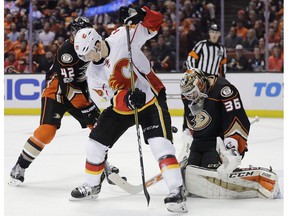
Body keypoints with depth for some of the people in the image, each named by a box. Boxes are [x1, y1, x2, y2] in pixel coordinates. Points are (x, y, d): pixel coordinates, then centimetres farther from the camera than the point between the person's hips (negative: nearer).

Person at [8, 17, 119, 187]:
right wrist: (86, 106, -31)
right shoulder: (67, 51, -26)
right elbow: (67, 86, -30)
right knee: (48, 130, -22)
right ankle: (19, 168, -13)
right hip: (56, 91, -8)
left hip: (79, 91, 8)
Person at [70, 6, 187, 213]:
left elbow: (154, 23, -17)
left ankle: (177, 191, -23)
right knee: (95, 144, 9)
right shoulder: (93, 73, -5)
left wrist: (137, 14, -37)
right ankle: (92, 186, 32)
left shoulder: (122, 37, -18)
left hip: (152, 99, -6)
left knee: (160, 143, -24)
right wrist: (127, 98, -35)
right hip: (122, 106, 6)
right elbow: (113, 97, -12)